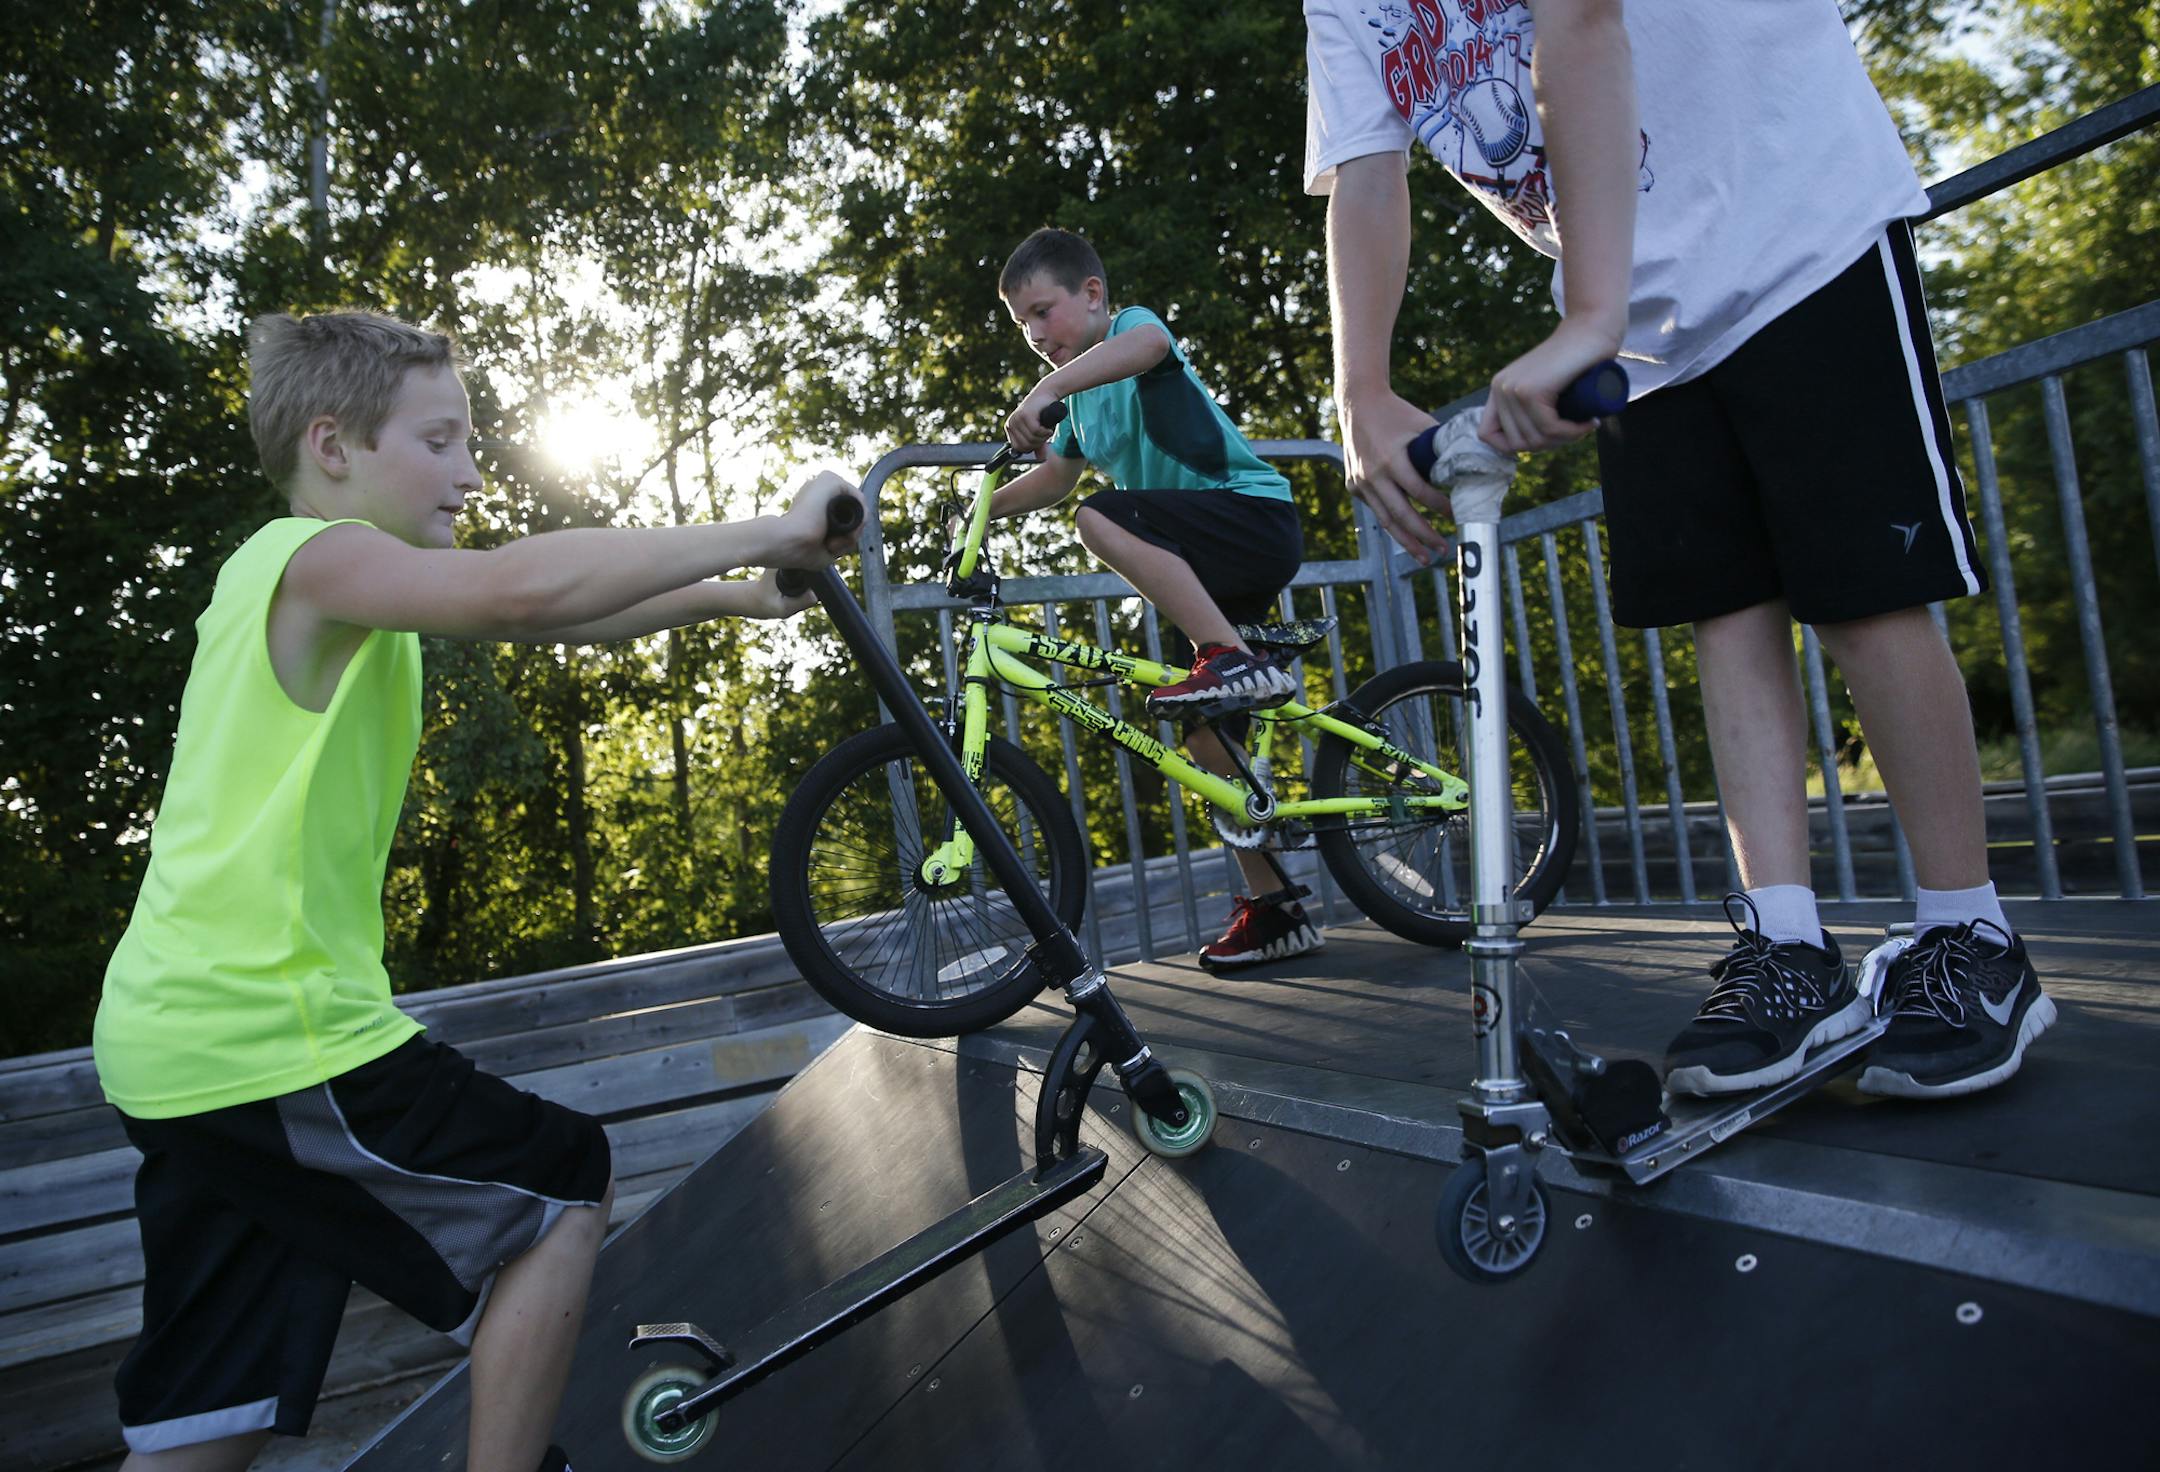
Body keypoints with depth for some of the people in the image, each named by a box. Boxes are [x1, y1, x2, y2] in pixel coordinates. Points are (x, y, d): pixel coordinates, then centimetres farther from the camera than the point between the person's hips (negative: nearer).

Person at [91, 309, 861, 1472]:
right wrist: (766, 531, -25)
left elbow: (538, 622, 16)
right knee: (564, 1189, 7)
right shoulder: (317, 557, -14)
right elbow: (523, 590, -34)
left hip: (174, 1044, 10)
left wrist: (728, 592, 8)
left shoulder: (290, 572, 17)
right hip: (272, 1038, -10)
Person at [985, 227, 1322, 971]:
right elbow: (1054, 477, 30)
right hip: (1205, 568, 9)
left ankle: (1238, 660, -28)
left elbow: (1147, 342, -29)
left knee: (1101, 519, -31)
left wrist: (1046, 389, -41)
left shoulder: (1131, 322, -4)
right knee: (1206, 729, 4)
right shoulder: (1082, 398, 20)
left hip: (1255, 514, -9)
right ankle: (1273, 907, 11)